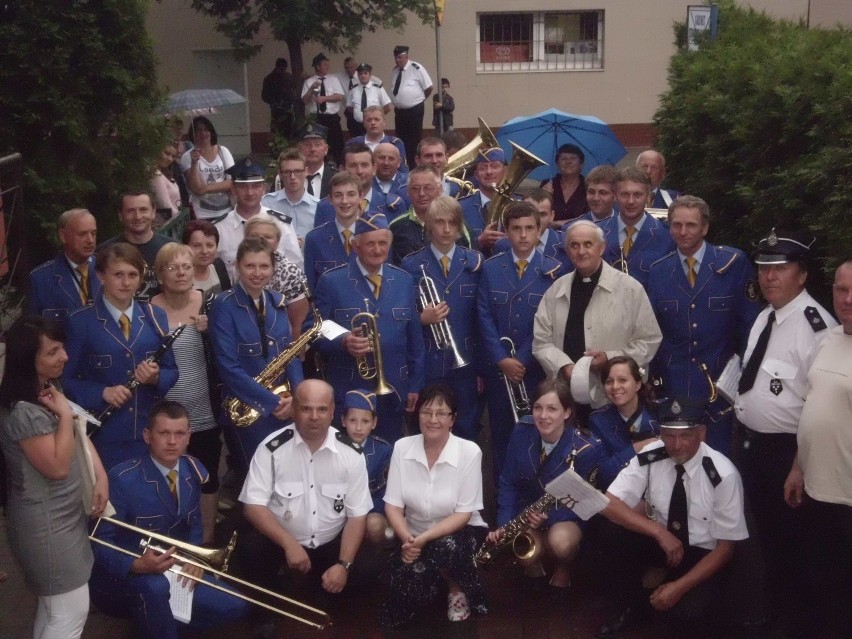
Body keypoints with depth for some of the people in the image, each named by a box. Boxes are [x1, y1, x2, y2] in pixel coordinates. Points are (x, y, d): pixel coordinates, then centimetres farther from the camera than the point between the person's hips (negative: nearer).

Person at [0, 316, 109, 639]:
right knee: (71, 611, -2)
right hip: (45, 522, -10)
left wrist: (101, 476, -1)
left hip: (66, 512, 10)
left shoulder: (50, 389, 4)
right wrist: (65, 414, -21)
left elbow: (81, 434, 11)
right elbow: (58, 466, -24)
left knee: (53, 601, 21)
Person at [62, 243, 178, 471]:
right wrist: (103, 392, -18)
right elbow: (66, 380, -3)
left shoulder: (155, 316, 7)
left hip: (151, 431, 3)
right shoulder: (80, 322, -4)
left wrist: (157, 377, -12)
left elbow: (172, 371, 9)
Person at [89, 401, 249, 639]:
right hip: (124, 576, -6)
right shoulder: (123, 478, -20)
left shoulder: (195, 471, -1)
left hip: (175, 570, 6)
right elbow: (100, 542, -21)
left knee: (234, 607, -6)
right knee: (154, 586, -39)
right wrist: (137, 565, -39)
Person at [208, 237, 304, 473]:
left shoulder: (277, 302, 8)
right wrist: (272, 401, -18)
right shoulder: (224, 306, -11)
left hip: (284, 408, 6)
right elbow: (228, 367, -17)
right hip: (247, 408, -6)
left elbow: (290, 353, 8)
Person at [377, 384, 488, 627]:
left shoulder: (469, 452, -15)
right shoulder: (402, 447, -7)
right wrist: (408, 539, -26)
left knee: (444, 547, -38)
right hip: (415, 536, 2)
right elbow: (393, 505, -7)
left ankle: (457, 588, -3)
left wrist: (425, 538, -29)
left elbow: (463, 513, -16)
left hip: (458, 533, -2)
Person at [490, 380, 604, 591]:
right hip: (526, 509, 2)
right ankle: (533, 562, 10)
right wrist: (503, 524, -18)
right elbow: (508, 483, -3)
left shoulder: (587, 448, -22)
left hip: (566, 516, -2)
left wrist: (548, 517, -32)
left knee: (560, 543, -36)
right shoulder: (522, 433, -12)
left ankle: (562, 567, 2)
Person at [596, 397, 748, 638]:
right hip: (659, 541, 3)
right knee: (614, 533, -26)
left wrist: (679, 586, -25)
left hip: (702, 553, -3)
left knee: (691, 610, -31)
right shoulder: (649, 457, -16)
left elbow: (725, 546, -16)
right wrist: (659, 532, -31)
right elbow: (608, 504, -20)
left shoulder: (723, 475, -23)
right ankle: (633, 607, -3)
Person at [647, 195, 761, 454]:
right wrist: (651, 376, 4)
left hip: (719, 381, -2)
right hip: (672, 382, 3)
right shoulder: (658, 271, 3)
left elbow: (749, 321, -3)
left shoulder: (733, 263, -6)